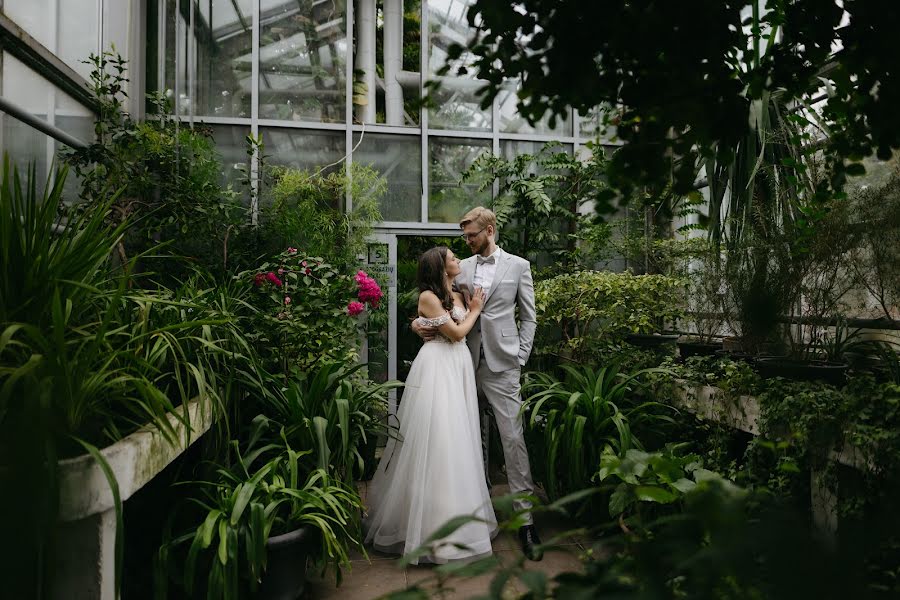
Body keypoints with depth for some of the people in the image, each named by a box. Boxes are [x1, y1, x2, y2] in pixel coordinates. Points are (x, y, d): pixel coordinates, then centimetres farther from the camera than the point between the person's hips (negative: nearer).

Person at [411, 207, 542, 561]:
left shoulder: (518, 266, 5)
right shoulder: (461, 268, 12)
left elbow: (528, 317, 6)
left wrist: (519, 359, -1)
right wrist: (421, 323, -12)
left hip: (502, 366, -3)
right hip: (466, 363, 3)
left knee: (513, 439, -4)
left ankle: (525, 520, 4)